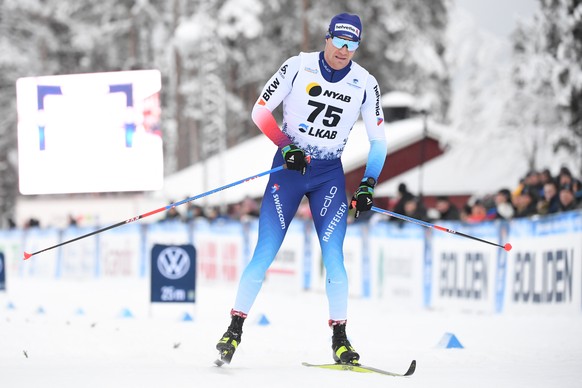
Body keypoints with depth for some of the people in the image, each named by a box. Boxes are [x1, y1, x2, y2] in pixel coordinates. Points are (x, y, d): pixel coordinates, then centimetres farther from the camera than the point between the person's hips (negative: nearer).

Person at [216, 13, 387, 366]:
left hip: (330, 174, 1)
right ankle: (235, 329, 3)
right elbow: (261, 110, -5)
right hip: (289, 166, -1)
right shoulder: (299, 66, -8)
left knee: (333, 256, -11)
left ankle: (339, 338, 0)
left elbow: (378, 140, 3)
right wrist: (286, 147, -18)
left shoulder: (365, 84, -2)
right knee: (265, 254, -7)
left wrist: (368, 186, -8)